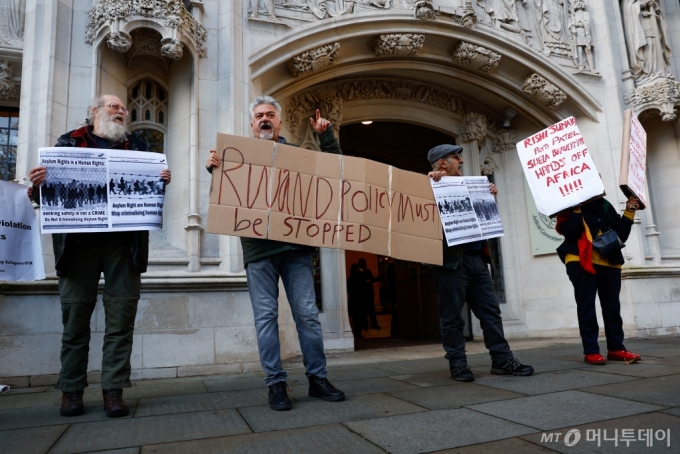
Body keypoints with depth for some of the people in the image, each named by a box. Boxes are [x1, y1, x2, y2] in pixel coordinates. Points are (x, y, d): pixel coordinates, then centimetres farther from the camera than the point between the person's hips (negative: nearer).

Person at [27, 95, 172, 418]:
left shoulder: (136, 148, 18)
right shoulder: (68, 143, 14)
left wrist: (162, 181, -7)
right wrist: (36, 186, -12)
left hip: (124, 243, 1)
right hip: (78, 241, -1)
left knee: (121, 318, 0)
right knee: (75, 316, 4)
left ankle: (114, 389, 8)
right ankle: (71, 390, 16)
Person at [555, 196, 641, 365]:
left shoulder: (605, 205, 18)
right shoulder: (569, 207, 3)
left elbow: (621, 234, 14)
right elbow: (569, 233, -14)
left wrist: (629, 212, 7)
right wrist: (576, 210, -19)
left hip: (609, 263, 5)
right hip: (582, 262, -5)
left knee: (612, 306, 7)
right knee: (586, 307, -2)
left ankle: (616, 348, 17)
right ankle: (591, 351, 2)